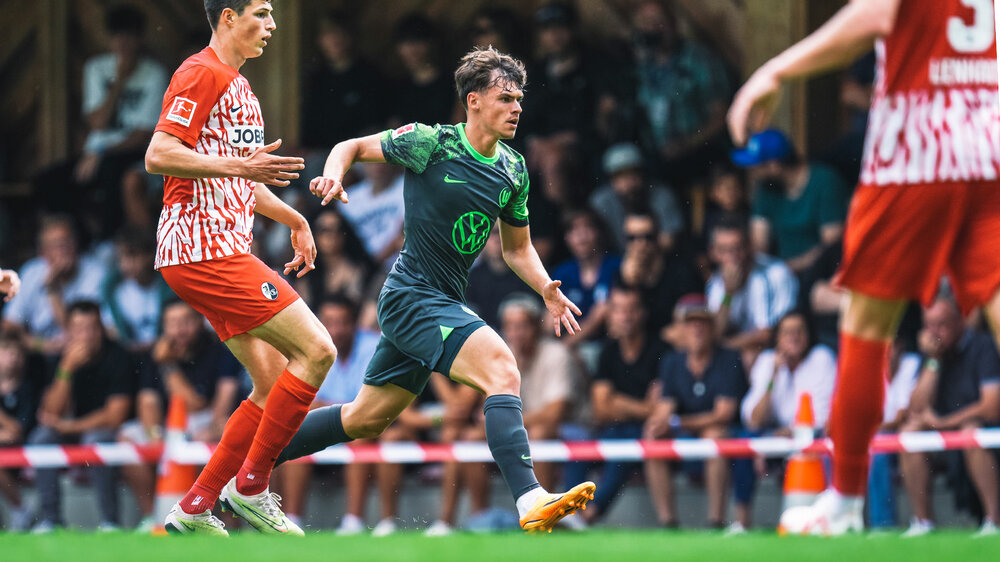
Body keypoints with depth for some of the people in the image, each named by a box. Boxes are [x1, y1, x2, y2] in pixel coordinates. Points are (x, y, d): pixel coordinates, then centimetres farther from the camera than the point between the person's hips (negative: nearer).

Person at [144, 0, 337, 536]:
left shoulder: (238, 85, 22)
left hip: (224, 250, 10)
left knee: (275, 384, 6)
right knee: (316, 350, -14)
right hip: (204, 249, -10)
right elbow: (159, 155, -19)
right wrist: (238, 165, -26)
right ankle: (250, 485, -7)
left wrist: (294, 219, 30)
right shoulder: (202, 73, -9)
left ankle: (194, 509, 8)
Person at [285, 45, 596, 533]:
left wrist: (548, 292, 0)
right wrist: (333, 174, -21)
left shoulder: (513, 171, 7)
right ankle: (530, 500, -37)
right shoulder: (429, 143, -12)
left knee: (366, 419, 17)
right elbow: (352, 147, 1)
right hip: (413, 296, -8)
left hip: (445, 304, 8)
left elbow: (517, 248, 17)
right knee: (502, 369, -27)